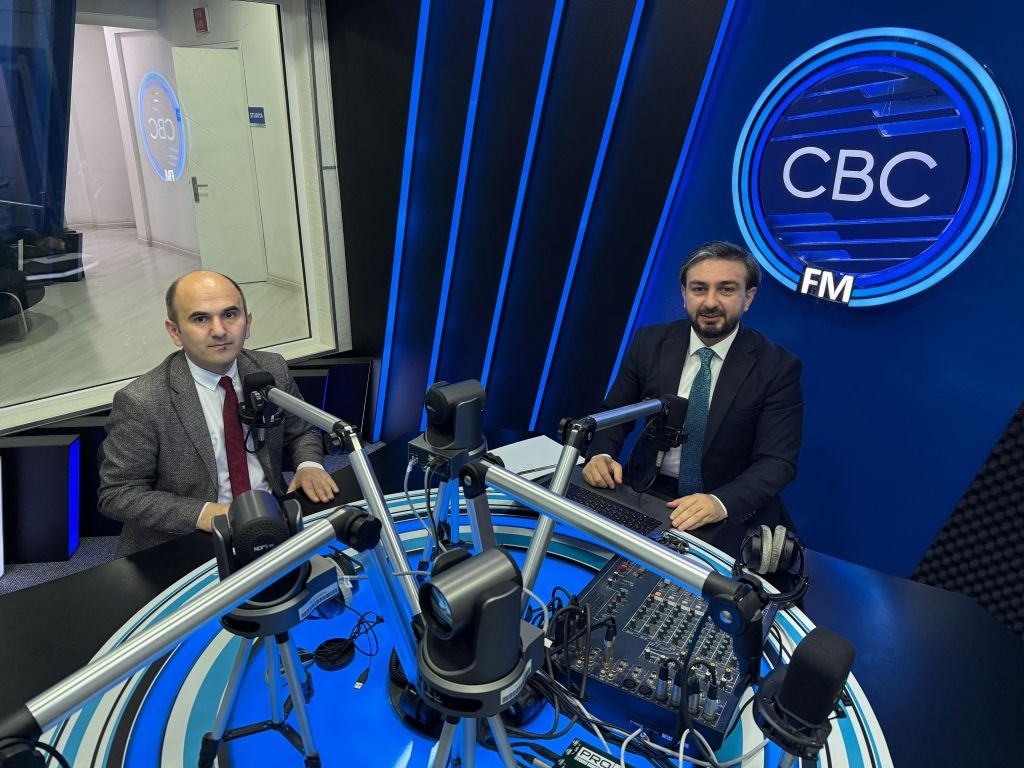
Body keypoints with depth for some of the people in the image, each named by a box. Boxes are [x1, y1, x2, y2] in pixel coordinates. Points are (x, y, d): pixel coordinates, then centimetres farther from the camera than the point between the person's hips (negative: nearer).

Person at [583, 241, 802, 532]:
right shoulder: (649, 343, -1)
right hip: (649, 496, 1)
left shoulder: (777, 367, -7)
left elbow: (777, 461, -11)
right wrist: (602, 454, -15)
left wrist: (721, 503, -29)